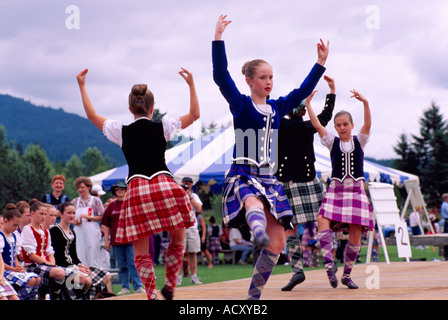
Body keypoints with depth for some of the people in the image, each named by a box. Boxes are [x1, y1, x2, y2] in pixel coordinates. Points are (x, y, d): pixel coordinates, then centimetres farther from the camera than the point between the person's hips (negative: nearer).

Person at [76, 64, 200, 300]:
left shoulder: (121, 131, 9)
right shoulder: (162, 126, 7)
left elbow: (92, 115, 23)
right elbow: (194, 114, 20)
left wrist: (82, 86, 31)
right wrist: (191, 84, 26)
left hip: (136, 189, 0)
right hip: (164, 185, 0)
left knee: (141, 252, 4)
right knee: (177, 240, 20)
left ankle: (152, 295, -7)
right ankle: (169, 285, 18)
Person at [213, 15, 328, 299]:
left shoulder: (277, 107, 13)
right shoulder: (241, 105, -2)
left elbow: (303, 91, 24)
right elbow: (221, 76, -15)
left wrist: (321, 62, 20)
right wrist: (218, 38, -23)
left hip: (269, 179, 6)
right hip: (242, 176, -6)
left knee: (277, 243, -2)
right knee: (253, 202, -44)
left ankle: (254, 294, 10)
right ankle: (258, 232, -78)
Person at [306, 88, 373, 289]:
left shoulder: (359, 141, 6)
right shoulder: (332, 142, 7)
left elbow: (368, 124, -10)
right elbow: (317, 125, -3)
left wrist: (365, 103, -26)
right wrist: (307, 103, -9)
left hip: (356, 190, 0)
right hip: (336, 188, 0)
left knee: (355, 233, -5)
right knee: (322, 220, -27)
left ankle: (347, 274, 9)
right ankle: (329, 263, -34)